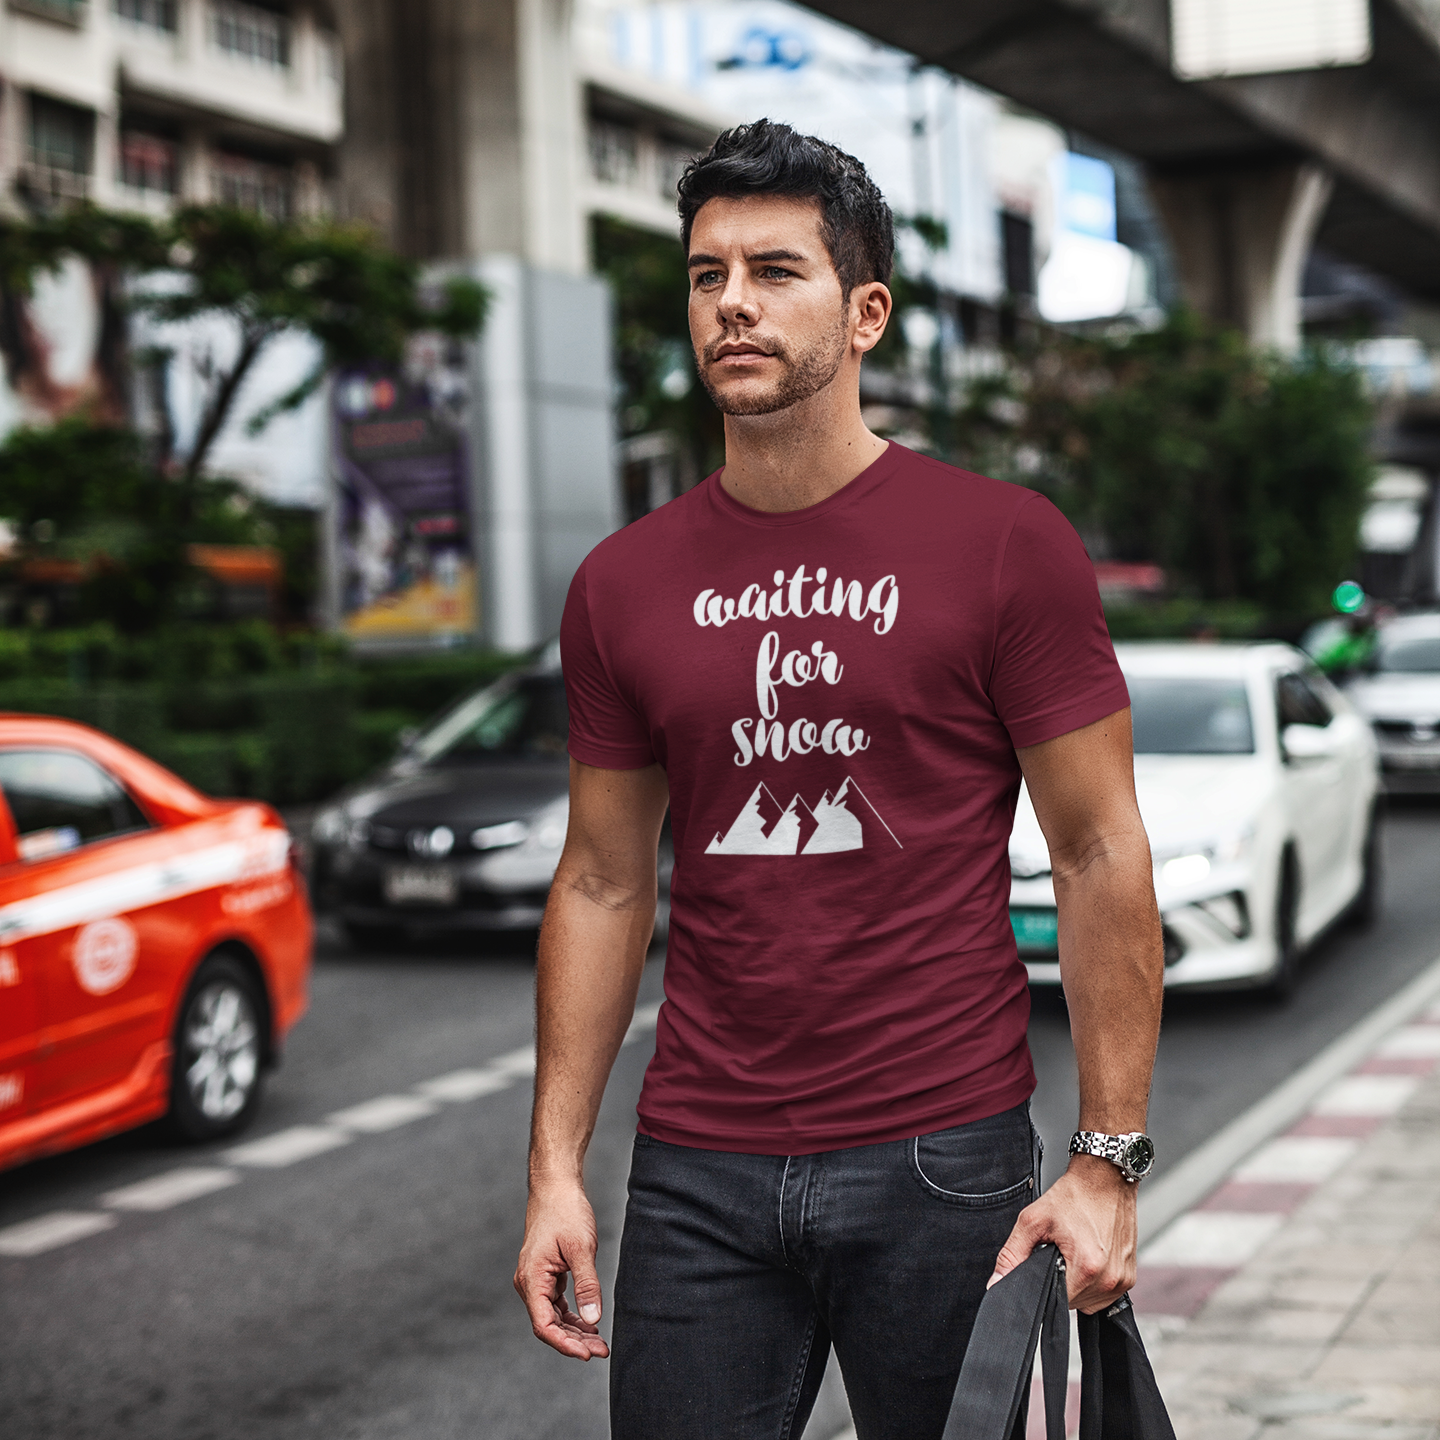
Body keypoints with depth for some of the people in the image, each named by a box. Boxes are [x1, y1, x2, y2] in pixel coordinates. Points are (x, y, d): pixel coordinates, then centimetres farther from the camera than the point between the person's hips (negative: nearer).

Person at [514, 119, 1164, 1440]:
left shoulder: (1005, 544, -5)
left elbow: (1099, 855, -4)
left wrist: (1109, 1161, -10)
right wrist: (555, 1168, 5)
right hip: (697, 1171, 3)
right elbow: (603, 885, 10)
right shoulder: (624, 584, 6)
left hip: (943, 1164, -2)